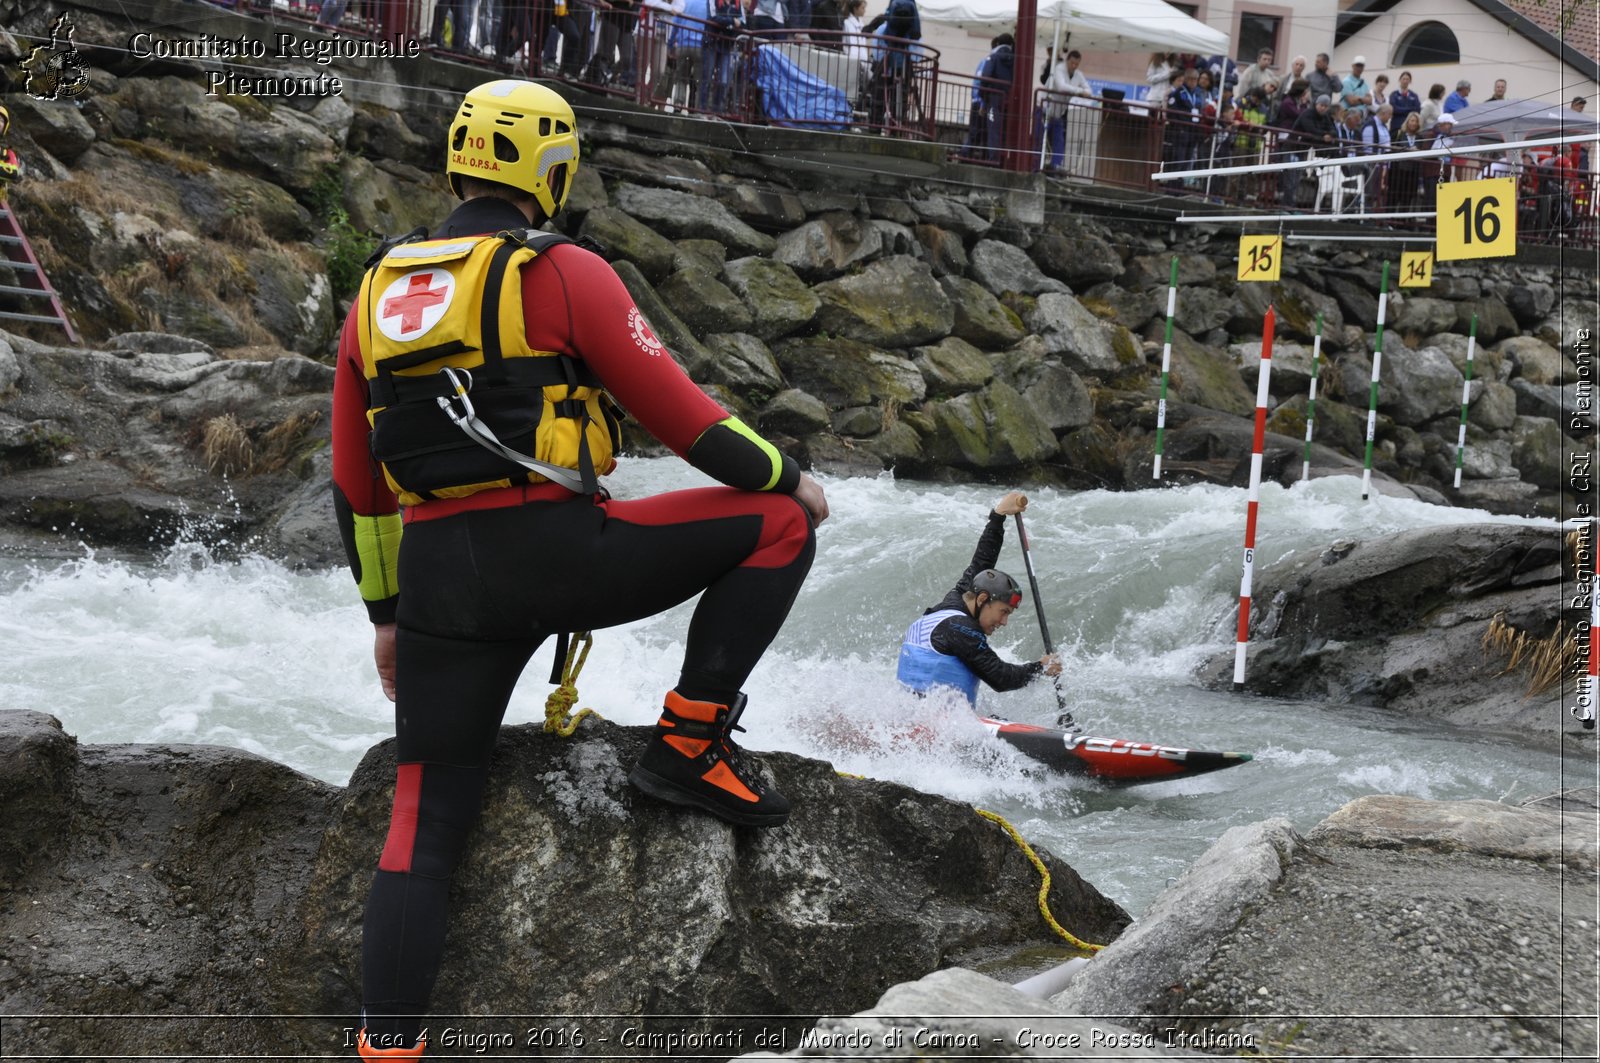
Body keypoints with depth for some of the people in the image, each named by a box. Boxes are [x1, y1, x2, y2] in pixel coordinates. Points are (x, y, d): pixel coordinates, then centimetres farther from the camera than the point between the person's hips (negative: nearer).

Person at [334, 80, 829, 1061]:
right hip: (556, 548, -5)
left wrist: (386, 612, 29)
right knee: (777, 524, 9)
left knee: (428, 818, 14)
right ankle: (691, 746, 5)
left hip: (438, 579, 6)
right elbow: (678, 414, -2)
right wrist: (791, 478, 14)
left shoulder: (376, 297, 16)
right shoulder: (565, 274, -1)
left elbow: (356, 485, 20)